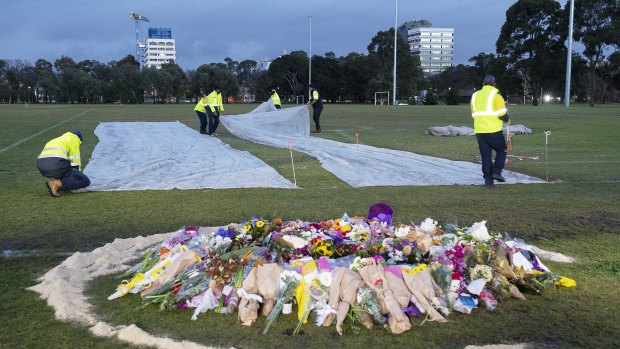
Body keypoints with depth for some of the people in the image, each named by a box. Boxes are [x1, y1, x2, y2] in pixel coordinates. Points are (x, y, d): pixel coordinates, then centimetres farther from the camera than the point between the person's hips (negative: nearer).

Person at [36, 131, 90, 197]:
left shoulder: (56, 140, 36)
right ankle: (57, 183, -15)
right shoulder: (74, 137, 15)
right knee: (85, 181, 2)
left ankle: (52, 180, 11)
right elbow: (75, 161, 8)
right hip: (56, 163, -8)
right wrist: (78, 176, 21)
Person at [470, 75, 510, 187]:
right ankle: (496, 172, 0)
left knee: (485, 155, 9)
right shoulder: (495, 95, -5)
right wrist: (507, 119, 9)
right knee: (502, 150, 14)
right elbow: (502, 114, -10)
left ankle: (488, 180, 7)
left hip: (479, 131, 5)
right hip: (493, 130, -5)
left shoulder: (475, 96, 13)